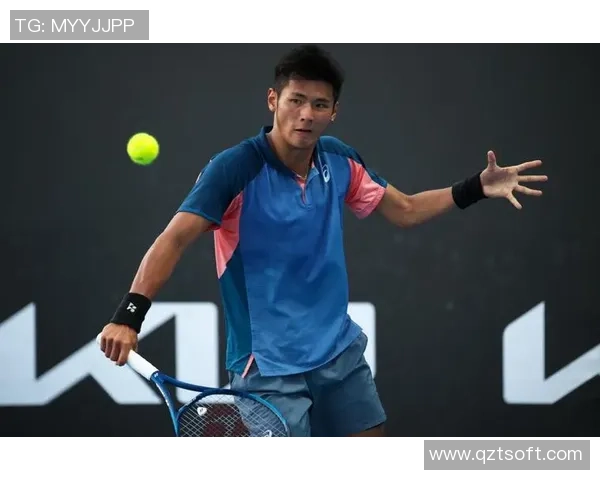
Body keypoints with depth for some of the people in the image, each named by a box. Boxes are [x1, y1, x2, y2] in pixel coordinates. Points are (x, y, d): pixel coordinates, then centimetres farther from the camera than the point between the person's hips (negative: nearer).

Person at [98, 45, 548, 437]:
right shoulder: (235, 169, -18)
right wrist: (129, 315, -38)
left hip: (341, 352, 7)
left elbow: (404, 209, 15)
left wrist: (477, 188, 2)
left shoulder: (340, 161, 1)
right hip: (269, 366, -6)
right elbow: (175, 238, -26)